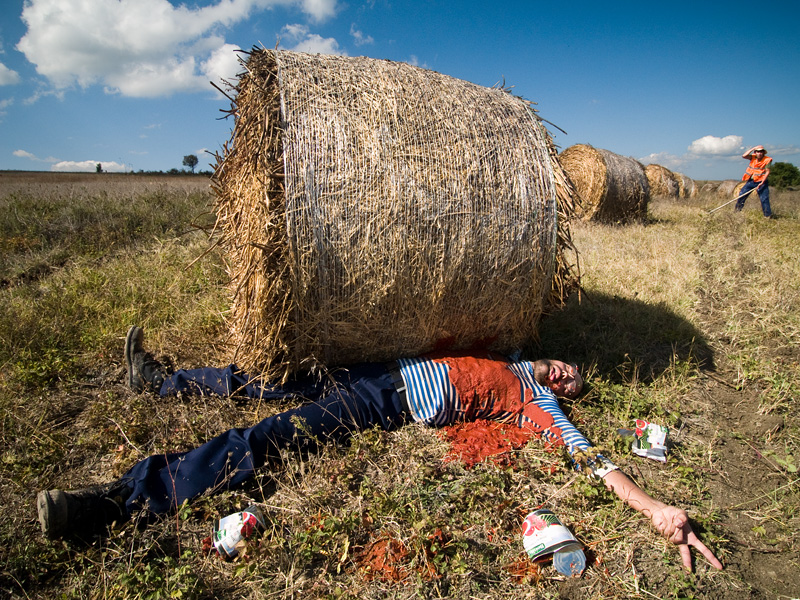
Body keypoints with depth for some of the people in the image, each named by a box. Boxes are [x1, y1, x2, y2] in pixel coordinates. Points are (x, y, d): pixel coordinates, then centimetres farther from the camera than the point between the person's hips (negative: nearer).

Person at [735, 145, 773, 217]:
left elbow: (767, 172, -9)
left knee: (764, 199, -8)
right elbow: (744, 156, -12)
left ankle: (768, 215, -2)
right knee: (741, 195, 4)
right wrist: (752, 149, -13)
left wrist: (762, 182, -19)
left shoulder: (767, 160, -6)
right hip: (751, 181, 4)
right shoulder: (753, 157, 3)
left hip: (761, 182, -4)